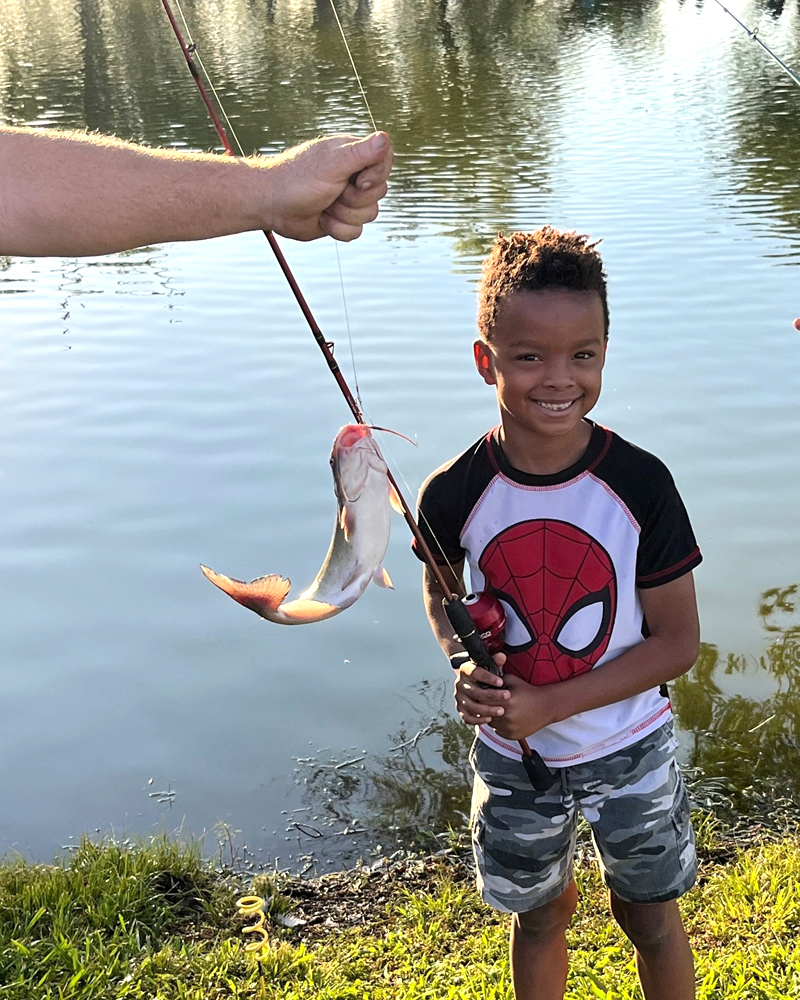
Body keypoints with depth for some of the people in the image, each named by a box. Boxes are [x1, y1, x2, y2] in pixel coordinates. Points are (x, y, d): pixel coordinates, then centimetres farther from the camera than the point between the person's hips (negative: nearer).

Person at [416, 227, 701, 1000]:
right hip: (511, 755, 1)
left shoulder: (640, 484, -21)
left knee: (649, 917, 19)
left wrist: (550, 704, -22)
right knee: (540, 916, 23)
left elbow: (678, 642, -14)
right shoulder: (454, 493, -17)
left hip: (630, 749, -1)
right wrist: (462, 663, -17)